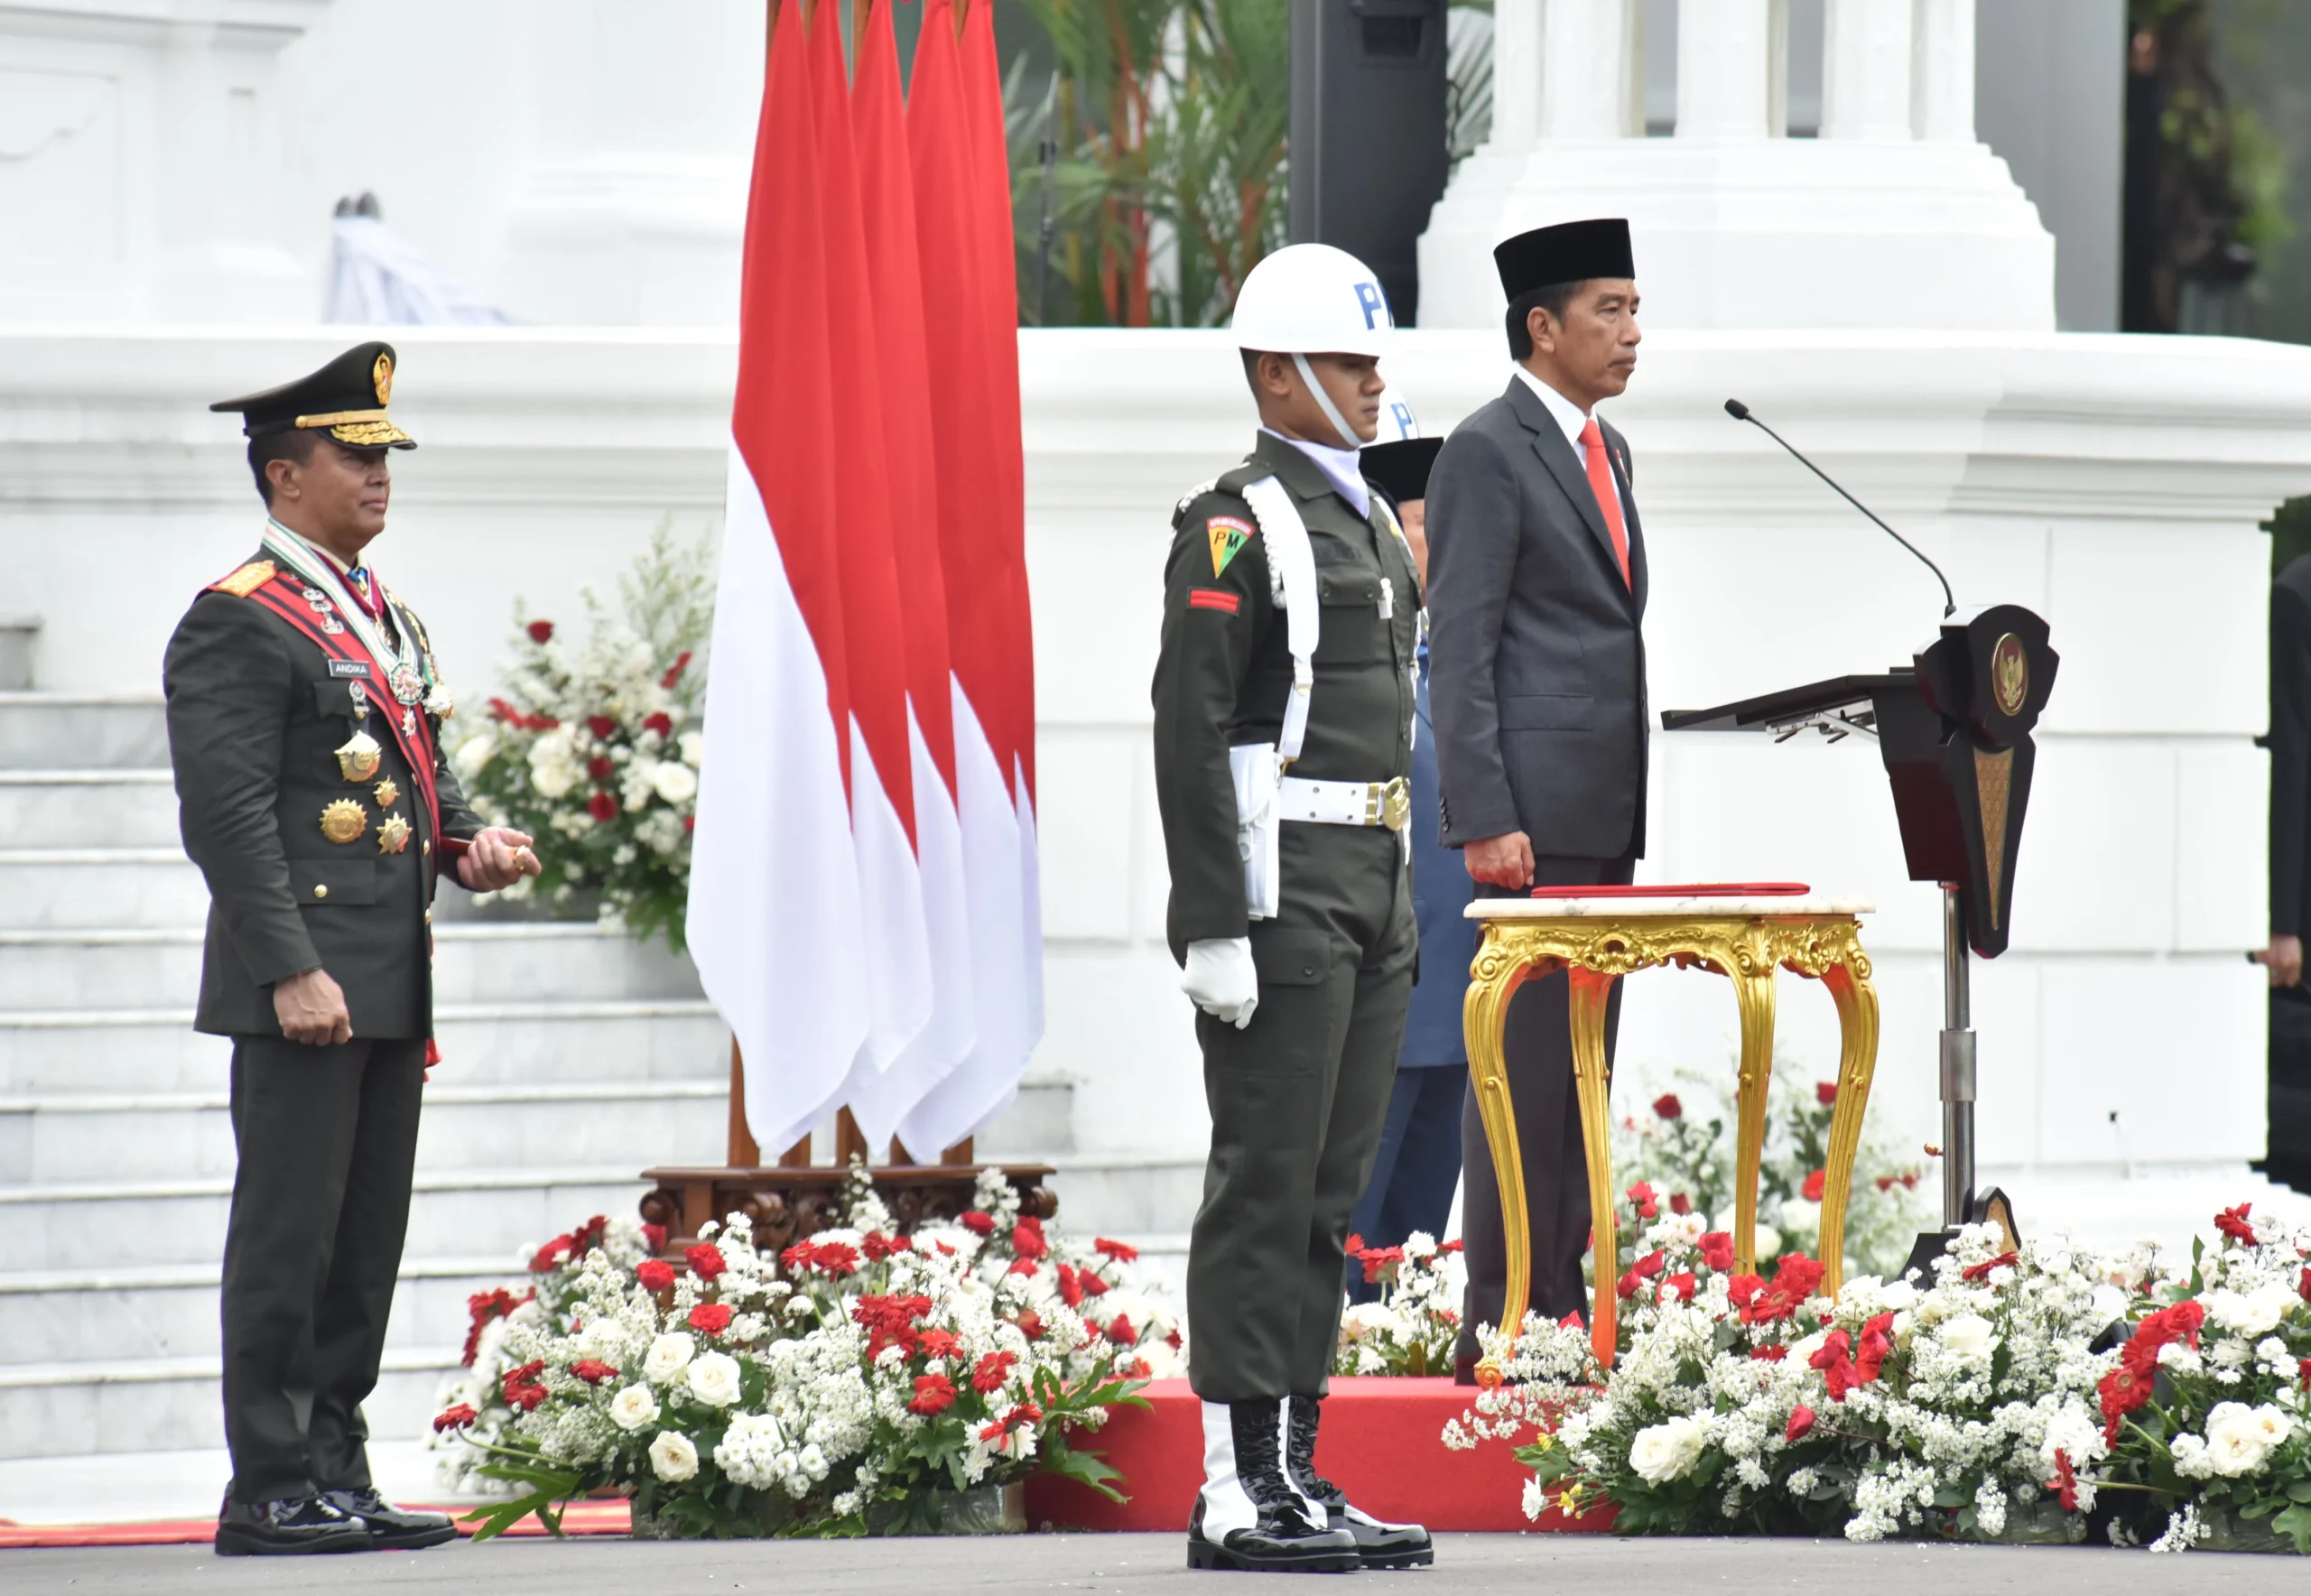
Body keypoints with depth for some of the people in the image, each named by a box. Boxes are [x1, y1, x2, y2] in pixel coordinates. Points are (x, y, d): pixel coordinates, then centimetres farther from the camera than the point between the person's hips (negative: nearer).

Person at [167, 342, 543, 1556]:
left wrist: (471, 844, 5)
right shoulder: (239, 625, -9)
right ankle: (271, 1492, -3)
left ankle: (337, 1477, 15)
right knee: (289, 1237, -6)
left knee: (367, 1239, 10)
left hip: (391, 984, 9)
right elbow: (228, 815, -15)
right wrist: (291, 971, -21)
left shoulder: (386, 618, 19)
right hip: (303, 986, -9)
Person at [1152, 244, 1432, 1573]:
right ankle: (1243, 1497, -6)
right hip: (1277, 894, -9)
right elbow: (1191, 732, -16)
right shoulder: (1236, 526, -11)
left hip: (1372, 900, 9)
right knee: (1266, 1189, -8)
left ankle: (1299, 1473, 13)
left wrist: (1401, 914, 21)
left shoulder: (1370, 523, 18)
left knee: (1329, 1196, 10)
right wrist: (1213, 928, -21)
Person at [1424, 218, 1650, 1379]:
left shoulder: (1605, 450, 18)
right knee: (1524, 1067, -8)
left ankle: (1563, 1298, 13)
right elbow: (1459, 652, -13)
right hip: (1533, 819, -9)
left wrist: (1631, 811, 17)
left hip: (1606, 818, 9)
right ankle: (1500, 1322, -7)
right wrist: (1484, 821, -19)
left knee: (1584, 1067, 9)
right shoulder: (1488, 452, -9)